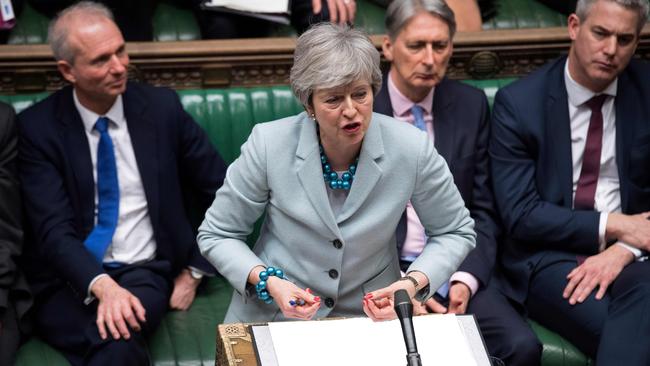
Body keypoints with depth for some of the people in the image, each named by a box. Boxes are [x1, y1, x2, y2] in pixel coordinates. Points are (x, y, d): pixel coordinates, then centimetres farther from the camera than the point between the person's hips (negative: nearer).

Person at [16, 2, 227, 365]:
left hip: (144, 272, 1)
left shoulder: (161, 107, 1)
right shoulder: (38, 127, -3)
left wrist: (195, 271, 3)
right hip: (70, 280, -1)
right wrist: (102, 286, -29)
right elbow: (54, 230, -11)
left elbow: (221, 194, 9)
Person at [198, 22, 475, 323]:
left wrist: (414, 283, -16)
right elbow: (216, 236, -3)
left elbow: (456, 232, 2)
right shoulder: (268, 144, -16)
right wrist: (267, 282, -21)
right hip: (274, 314, 0)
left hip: (369, 318, 0)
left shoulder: (412, 149, -14)